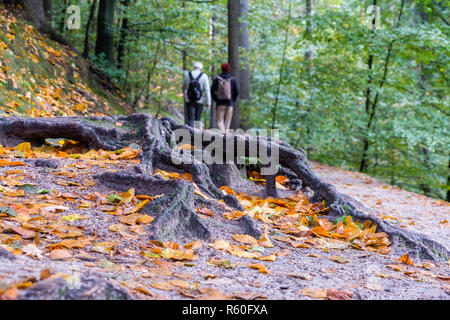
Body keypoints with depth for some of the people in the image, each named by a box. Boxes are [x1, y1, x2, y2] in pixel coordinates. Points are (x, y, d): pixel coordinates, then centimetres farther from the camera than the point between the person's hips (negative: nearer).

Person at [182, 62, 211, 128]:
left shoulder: (187, 75, 4)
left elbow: (184, 86, 22)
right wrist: (208, 103, -5)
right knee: (198, 119, 13)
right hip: (200, 101, 0)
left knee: (190, 119, -4)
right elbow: (207, 90, -8)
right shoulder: (204, 76, -2)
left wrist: (184, 92, 44)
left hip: (189, 100, 0)